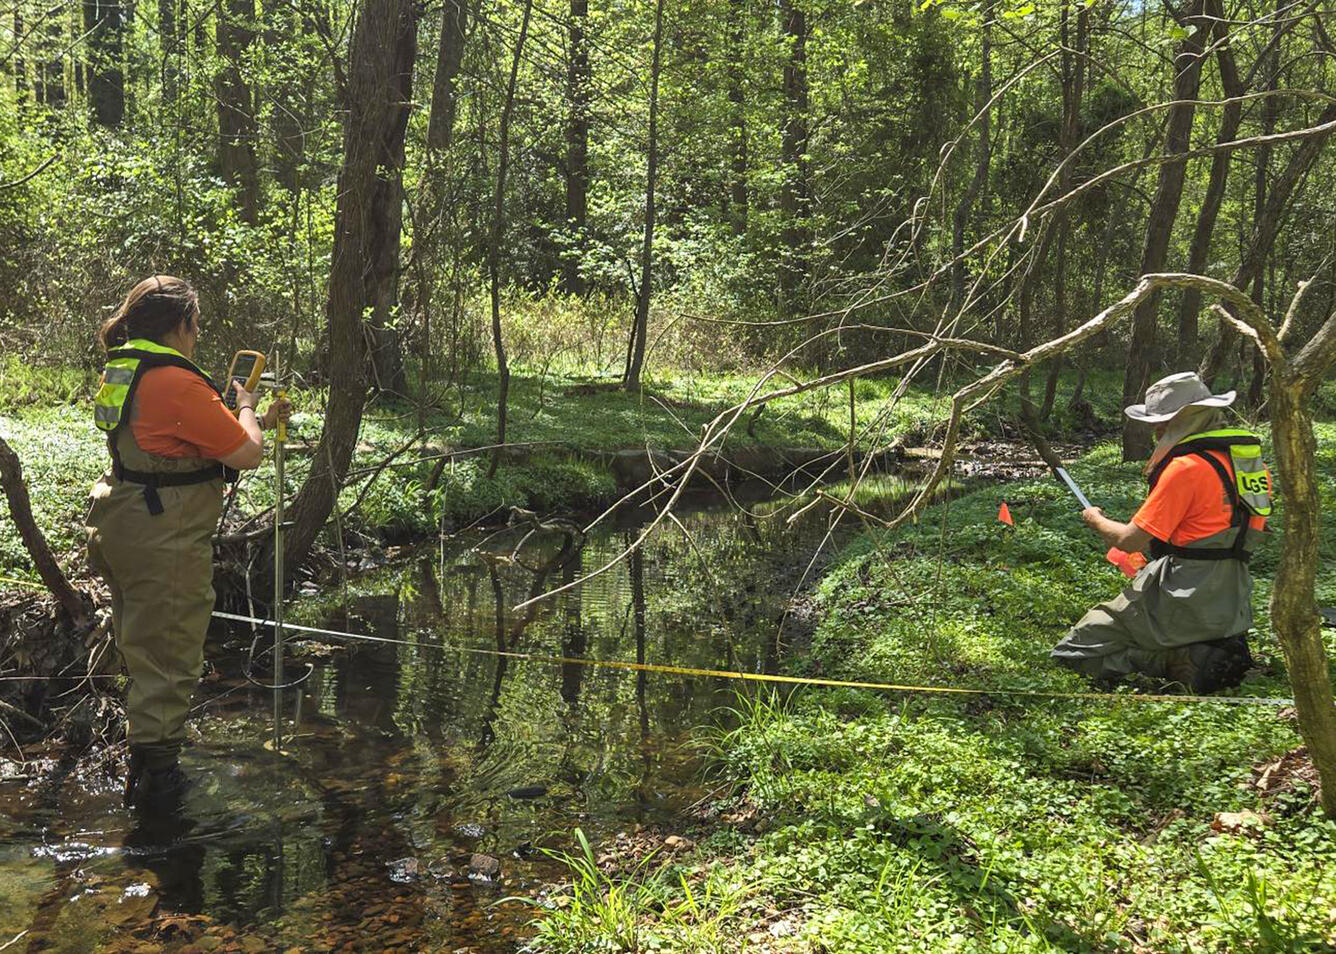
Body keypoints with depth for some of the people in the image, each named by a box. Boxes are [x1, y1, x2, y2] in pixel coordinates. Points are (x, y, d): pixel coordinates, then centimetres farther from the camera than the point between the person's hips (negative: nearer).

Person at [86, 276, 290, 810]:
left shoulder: (121, 373, 10)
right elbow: (247, 454, -17)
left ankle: (144, 764, 37)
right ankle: (155, 779, 9)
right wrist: (246, 409, 2)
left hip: (119, 525, 10)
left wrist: (259, 422, 21)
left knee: (142, 650, 22)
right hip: (165, 542, -10)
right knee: (168, 660, 0)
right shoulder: (179, 383, -21)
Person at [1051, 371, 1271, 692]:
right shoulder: (1249, 455, 10)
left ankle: (1180, 660, -11)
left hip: (1185, 602, -8)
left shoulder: (1186, 467, -16)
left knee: (1071, 652, -3)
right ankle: (1218, 648, 7)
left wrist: (1096, 520, 6)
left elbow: (1130, 540, -14)